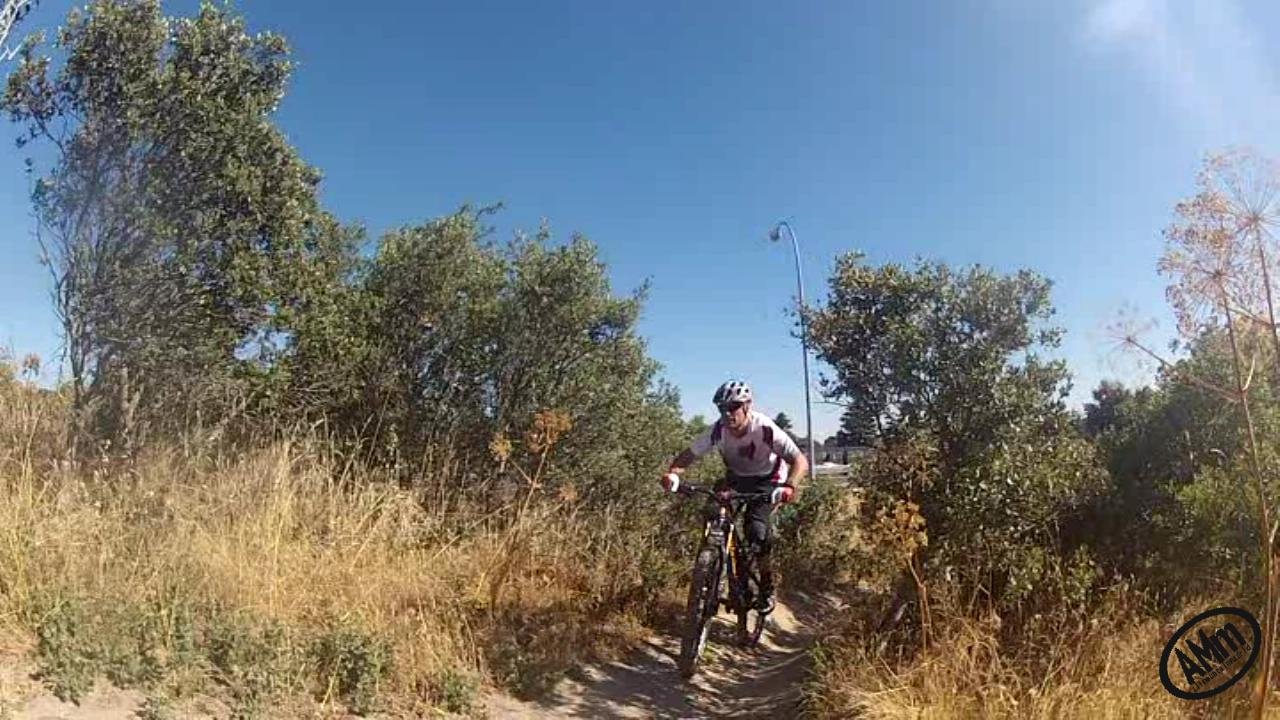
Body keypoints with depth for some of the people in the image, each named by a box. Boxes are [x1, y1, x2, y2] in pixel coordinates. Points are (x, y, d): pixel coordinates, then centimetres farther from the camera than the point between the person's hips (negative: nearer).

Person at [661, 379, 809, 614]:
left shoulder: (765, 429, -31)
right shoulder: (718, 430, -22)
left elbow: (800, 460, -34)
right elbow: (688, 455, -20)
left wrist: (789, 485, -53)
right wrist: (672, 473, -41)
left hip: (766, 481, -4)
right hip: (735, 478, 5)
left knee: (756, 528, -22)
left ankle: (767, 587, 0)